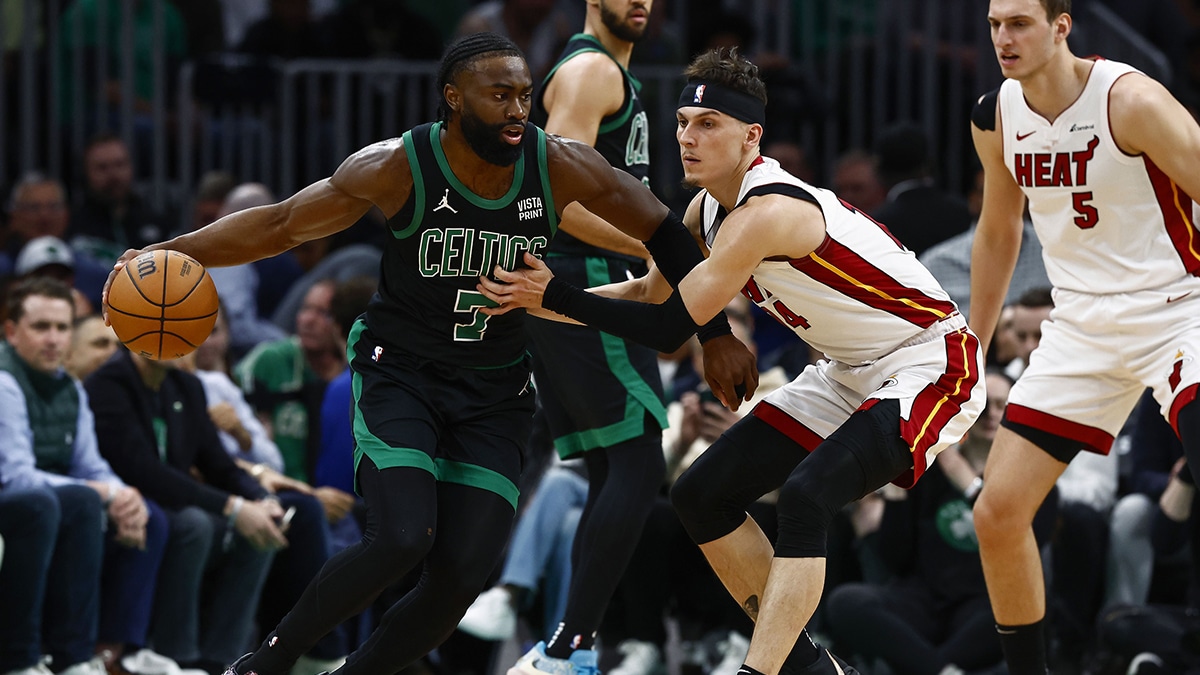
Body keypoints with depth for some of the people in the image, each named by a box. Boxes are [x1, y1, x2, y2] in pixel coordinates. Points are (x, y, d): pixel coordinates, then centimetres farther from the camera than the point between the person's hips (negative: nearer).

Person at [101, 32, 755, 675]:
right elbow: (280, 225, -7)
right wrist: (170, 253, -16)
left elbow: (662, 231, 0)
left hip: (494, 393, 3)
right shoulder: (396, 169, -18)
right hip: (400, 373, -3)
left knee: (462, 575, -10)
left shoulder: (560, 166, -13)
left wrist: (718, 334, 2)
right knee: (403, 536, -25)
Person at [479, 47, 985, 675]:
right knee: (701, 494, 5)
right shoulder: (710, 204, 1)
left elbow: (671, 328, -27)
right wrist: (531, 302, 4)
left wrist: (554, 296, -22)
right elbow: (654, 293, 15)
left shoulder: (766, 214, -28)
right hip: (854, 372, 10)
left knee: (803, 499, -31)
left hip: (932, 366, -10)